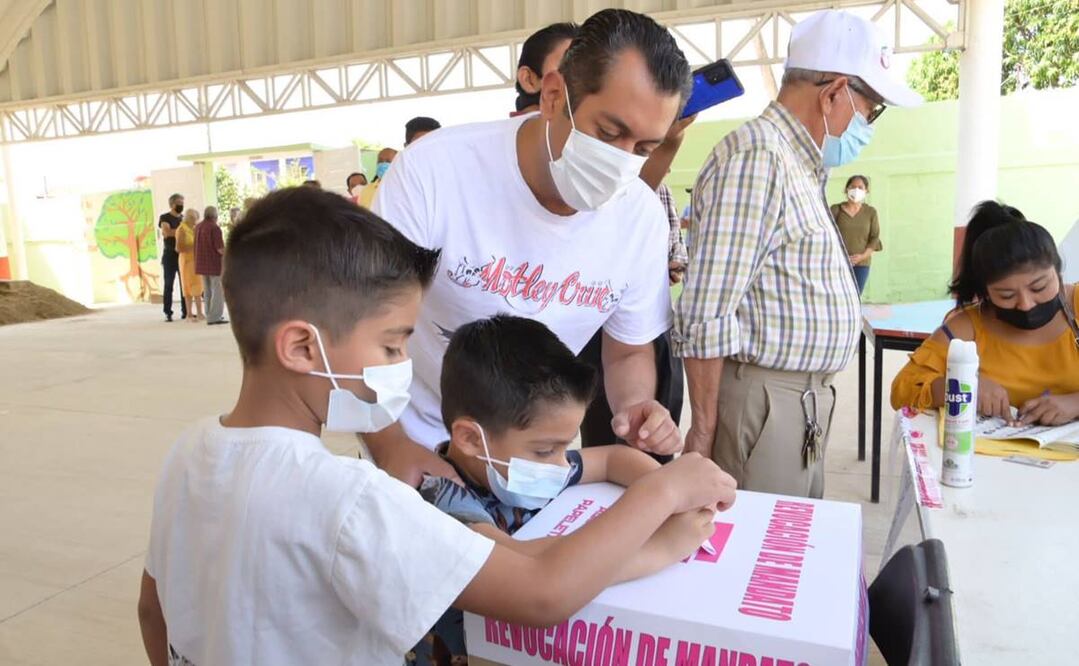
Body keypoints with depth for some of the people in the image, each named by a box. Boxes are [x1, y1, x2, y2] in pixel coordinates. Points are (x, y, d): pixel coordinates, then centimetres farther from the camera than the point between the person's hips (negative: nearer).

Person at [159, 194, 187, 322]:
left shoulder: (184, 218, 15)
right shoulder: (164, 217, 1)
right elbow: (166, 232, -15)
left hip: (183, 255, 4)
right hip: (170, 255, -4)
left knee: (185, 284, 0)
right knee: (168, 285, -1)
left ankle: (185, 311, 5)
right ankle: (168, 313, 1)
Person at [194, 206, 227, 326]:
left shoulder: (198, 227, 9)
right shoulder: (214, 228, -16)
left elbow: (196, 246, 16)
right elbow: (220, 249, -20)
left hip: (202, 264, 8)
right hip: (215, 263, -8)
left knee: (208, 291, 15)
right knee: (218, 291, -2)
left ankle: (209, 316, 20)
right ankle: (215, 317, -5)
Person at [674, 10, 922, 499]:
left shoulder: (799, 165, 15)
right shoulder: (756, 157, -17)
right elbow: (705, 315, -23)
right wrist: (703, 431, -19)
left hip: (805, 399, 10)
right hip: (763, 402, -10)